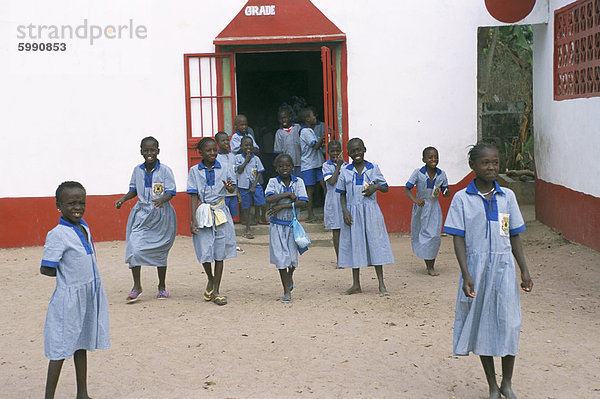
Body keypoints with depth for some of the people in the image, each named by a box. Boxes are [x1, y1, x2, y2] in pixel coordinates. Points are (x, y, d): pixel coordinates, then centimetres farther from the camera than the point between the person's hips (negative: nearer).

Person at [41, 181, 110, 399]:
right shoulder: (58, 234, -16)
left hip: (89, 297, 7)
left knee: (81, 345, 16)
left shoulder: (84, 227, 7)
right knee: (61, 349, 0)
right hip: (69, 298, -7)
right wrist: (68, 274, -6)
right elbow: (46, 269, -17)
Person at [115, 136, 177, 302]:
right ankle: (137, 286, 1)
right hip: (142, 213, 2)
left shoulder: (165, 170, -5)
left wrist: (162, 200, -29)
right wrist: (123, 199, -2)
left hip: (161, 214, -2)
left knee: (159, 251, 7)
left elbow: (171, 192, -9)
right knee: (134, 248, -13)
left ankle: (162, 286, 25)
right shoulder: (137, 170, 6)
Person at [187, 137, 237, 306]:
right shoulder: (195, 171, 1)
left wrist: (230, 187, -27)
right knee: (205, 252, -5)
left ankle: (216, 292, 14)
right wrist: (193, 220, -7)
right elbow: (194, 196, -1)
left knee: (219, 253, 4)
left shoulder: (224, 169, 3)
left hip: (220, 214, 1)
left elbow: (232, 190, -2)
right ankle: (210, 279, 27)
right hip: (203, 214, -1)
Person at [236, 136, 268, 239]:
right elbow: (239, 170, -10)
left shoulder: (256, 158, 2)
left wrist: (254, 186, -7)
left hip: (255, 185, 1)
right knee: (246, 208, 4)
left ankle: (262, 219, 20)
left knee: (261, 204, -11)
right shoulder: (238, 157, 0)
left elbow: (259, 173, 2)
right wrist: (246, 160, -11)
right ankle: (248, 229, 13)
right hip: (244, 186, -1)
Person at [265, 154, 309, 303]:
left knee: (292, 256, 5)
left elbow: (303, 202, -11)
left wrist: (282, 206, -18)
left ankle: (289, 277, 39)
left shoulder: (298, 182, 1)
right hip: (277, 225, -1)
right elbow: (269, 199, -17)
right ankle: (287, 291, 6)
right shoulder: (273, 182, -1)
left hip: (292, 224, 1)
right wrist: (288, 194, -17)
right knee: (281, 257, -3)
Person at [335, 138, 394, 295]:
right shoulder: (345, 172, 3)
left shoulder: (373, 169, 1)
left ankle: (381, 284, 6)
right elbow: (342, 194, 7)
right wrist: (345, 211, -6)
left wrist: (376, 187, -14)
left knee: (375, 245, -1)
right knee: (354, 246, 7)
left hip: (370, 211, -1)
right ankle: (356, 285, 18)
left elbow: (386, 188, 7)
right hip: (353, 213, 1)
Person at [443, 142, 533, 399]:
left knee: (508, 324, 1)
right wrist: (466, 276, -14)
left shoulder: (507, 196, 4)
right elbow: (459, 239, -5)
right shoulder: (462, 199, -3)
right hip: (477, 268, -1)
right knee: (481, 325, 6)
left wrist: (525, 270, 5)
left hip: (503, 267, 2)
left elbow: (514, 236, 9)